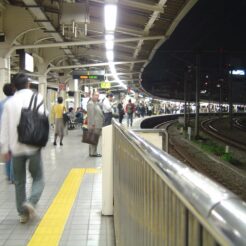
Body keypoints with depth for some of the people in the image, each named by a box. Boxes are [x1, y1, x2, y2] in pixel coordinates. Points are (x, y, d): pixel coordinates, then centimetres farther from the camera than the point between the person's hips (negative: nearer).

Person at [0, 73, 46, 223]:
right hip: (33, 145, -2)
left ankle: (23, 213, 15)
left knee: (19, 181, 13)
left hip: (16, 147, 3)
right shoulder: (37, 98, -4)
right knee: (38, 178, 11)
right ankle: (31, 202, -13)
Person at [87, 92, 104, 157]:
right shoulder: (90, 103, -12)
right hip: (94, 125, -10)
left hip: (98, 125, 10)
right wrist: (93, 124, -23)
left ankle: (94, 152, 19)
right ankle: (93, 153, -4)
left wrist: (101, 123, 21)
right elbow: (91, 115, -19)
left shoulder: (97, 103, 20)